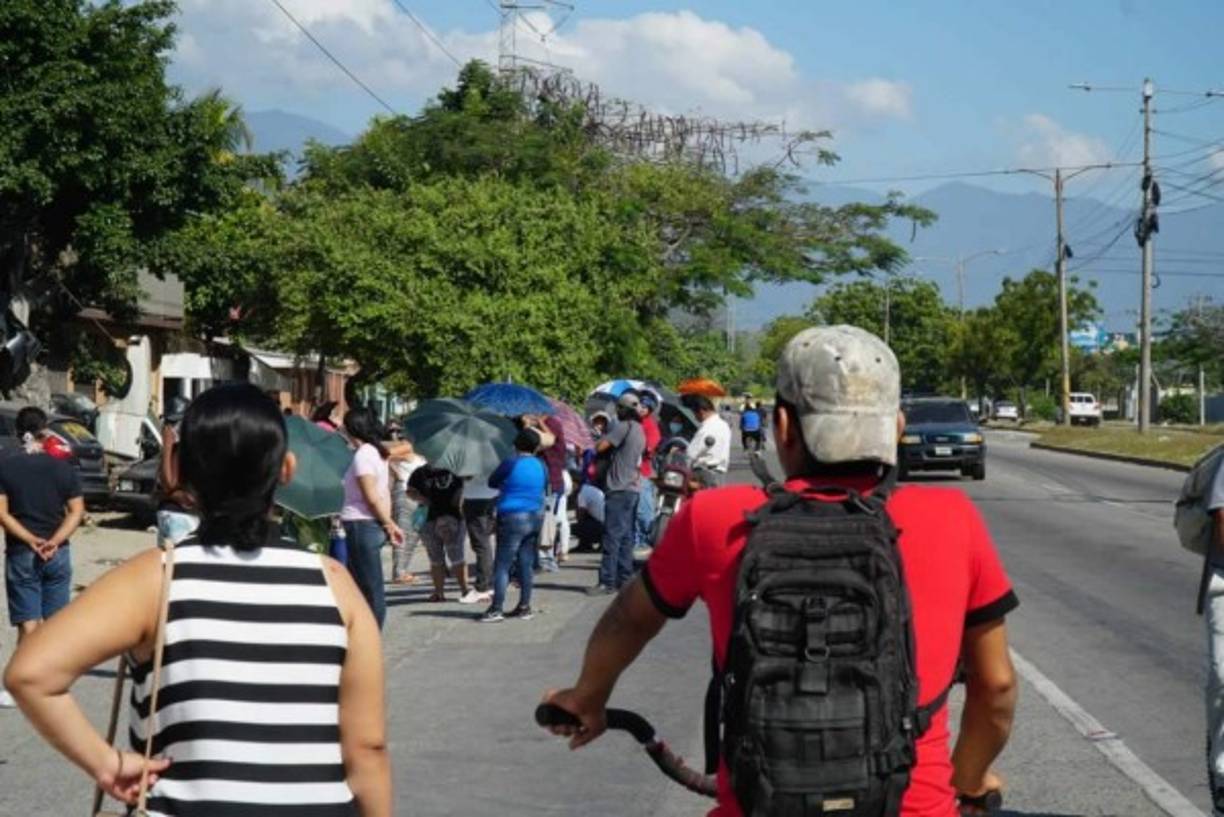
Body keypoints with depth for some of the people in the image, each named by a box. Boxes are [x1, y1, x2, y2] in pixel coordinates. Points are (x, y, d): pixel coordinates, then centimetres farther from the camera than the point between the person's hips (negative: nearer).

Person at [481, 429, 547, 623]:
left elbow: (492, 482, 2)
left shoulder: (510, 464, -11)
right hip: (536, 517, 6)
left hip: (513, 517, -5)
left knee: (502, 565, -2)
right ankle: (524, 606, 15)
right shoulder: (542, 467, 3)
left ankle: (496, 609, -5)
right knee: (526, 563, 12)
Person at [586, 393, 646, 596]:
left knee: (612, 536, -10)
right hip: (634, 487, 10)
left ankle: (607, 582, -12)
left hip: (620, 489, -10)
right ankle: (625, 578, 14)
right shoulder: (640, 431, 17)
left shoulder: (624, 427, -13)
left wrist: (602, 438, 3)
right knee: (625, 537, 12)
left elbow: (600, 447, -19)